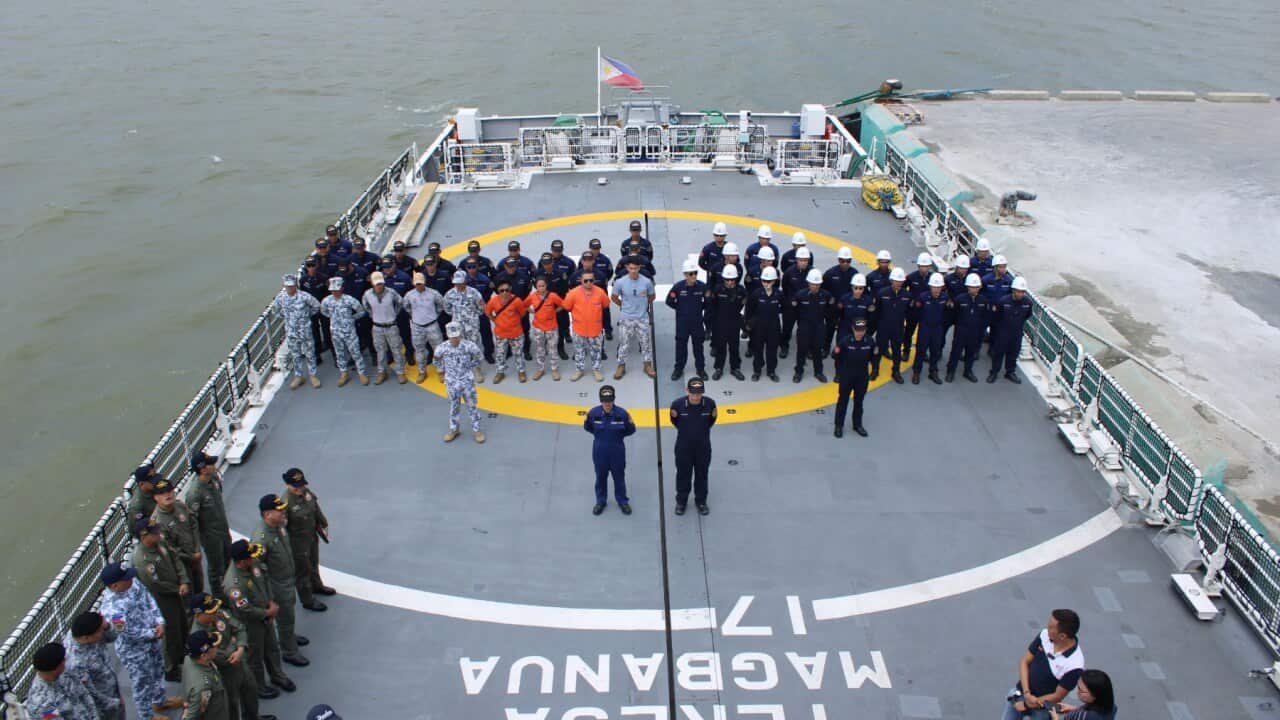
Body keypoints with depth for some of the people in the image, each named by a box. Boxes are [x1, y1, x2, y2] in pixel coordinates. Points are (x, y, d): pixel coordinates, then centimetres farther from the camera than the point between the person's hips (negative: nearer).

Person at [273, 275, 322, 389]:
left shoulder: (304, 296, -20)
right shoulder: (281, 297, -9)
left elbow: (316, 305, -6)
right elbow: (276, 307, 13)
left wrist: (307, 315, 2)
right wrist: (285, 316, 10)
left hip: (305, 331, -3)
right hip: (291, 332, 3)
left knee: (309, 354, 11)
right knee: (295, 355, 16)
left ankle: (313, 375, 26)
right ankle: (298, 376, 30)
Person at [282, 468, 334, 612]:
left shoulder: (306, 491, -10)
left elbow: (317, 509, 6)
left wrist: (323, 525, 17)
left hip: (312, 536, 8)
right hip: (297, 542, -7)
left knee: (314, 564, 31)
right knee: (302, 571, 13)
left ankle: (316, 586, 57)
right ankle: (308, 601, 33)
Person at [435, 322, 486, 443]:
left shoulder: (469, 346, -19)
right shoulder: (442, 348, -16)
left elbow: (476, 358, 1)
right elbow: (438, 362, 4)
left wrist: (476, 372, 8)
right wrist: (442, 375, 10)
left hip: (468, 381, -1)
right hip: (451, 383, 1)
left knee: (472, 406, 10)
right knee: (453, 407, 16)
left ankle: (476, 430, 23)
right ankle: (453, 430, 33)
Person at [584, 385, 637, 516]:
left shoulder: (622, 413, -19)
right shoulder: (593, 412, -16)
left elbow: (630, 431, -5)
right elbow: (589, 428, 3)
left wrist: (631, 424, -24)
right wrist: (586, 421, -16)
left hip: (617, 452, -1)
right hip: (599, 452, 1)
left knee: (619, 477, 17)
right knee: (600, 477, 19)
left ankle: (622, 501, 37)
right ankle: (601, 501, 39)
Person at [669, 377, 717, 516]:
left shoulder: (710, 403, -21)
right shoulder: (678, 404, -24)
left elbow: (710, 423, 0)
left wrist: (713, 416, -10)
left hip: (703, 446, 1)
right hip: (683, 446, -1)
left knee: (702, 474, 19)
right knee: (683, 474, 17)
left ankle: (701, 501, 40)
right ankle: (681, 501, 39)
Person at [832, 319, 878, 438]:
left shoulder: (870, 341, -9)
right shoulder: (845, 341, -18)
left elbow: (873, 357, 4)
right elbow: (837, 356, -9)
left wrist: (876, 354, -17)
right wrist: (836, 352, -29)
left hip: (862, 377, 3)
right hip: (846, 376, -3)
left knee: (859, 401, 17)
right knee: (843, 400, 9)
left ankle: (857, 424, 33)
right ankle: (839, 425, 22)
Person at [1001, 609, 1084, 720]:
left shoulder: (1074, 664, -31)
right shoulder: (1045, 635, -18)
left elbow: (1057, 696, -20)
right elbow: (1024, 662, -7)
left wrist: (1026, 704, -13)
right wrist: (1027, 694, -18)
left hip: (1042, 706, -4)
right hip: (1020, 692, 5)